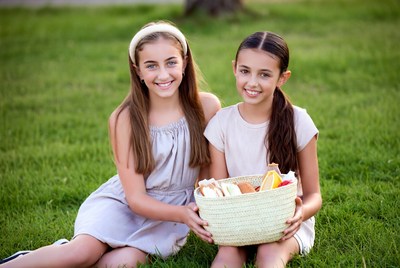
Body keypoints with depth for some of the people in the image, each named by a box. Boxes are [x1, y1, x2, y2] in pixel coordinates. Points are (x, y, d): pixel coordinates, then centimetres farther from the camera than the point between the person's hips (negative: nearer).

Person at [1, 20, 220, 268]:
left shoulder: (207, 107, -11)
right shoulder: (124, 119, -15)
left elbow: (210, 169, 3)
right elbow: (136, 197, -14)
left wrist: (194, 213, -12)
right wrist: (182, 214, -29)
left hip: (173, 213, 1)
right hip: (123, 201, -1)